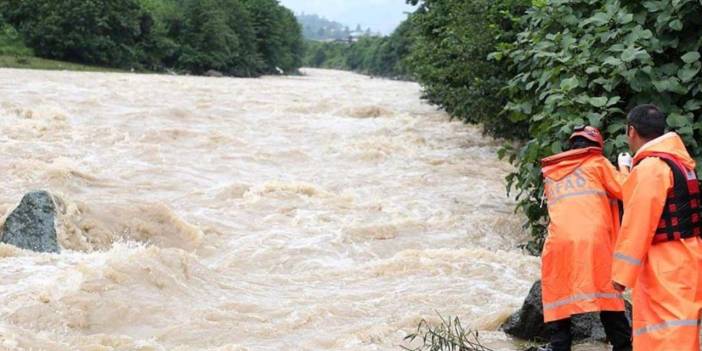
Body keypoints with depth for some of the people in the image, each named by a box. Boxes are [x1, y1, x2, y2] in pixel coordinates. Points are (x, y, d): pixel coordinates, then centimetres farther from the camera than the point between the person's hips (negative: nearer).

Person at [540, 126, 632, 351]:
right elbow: (626, 191, 11)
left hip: (559, 241, 2)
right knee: (608, 296, 5)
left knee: (559, 297, 7)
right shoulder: (597, 163, 11)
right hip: (594, 240, -2)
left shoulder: (550, 173, 23)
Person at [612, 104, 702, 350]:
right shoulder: (677, 161, 13)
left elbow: (638, 224, -18)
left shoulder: (649, 167, -16)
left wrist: (622, 272, -15)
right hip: (681, 260, 10)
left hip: (667, 266, -10)